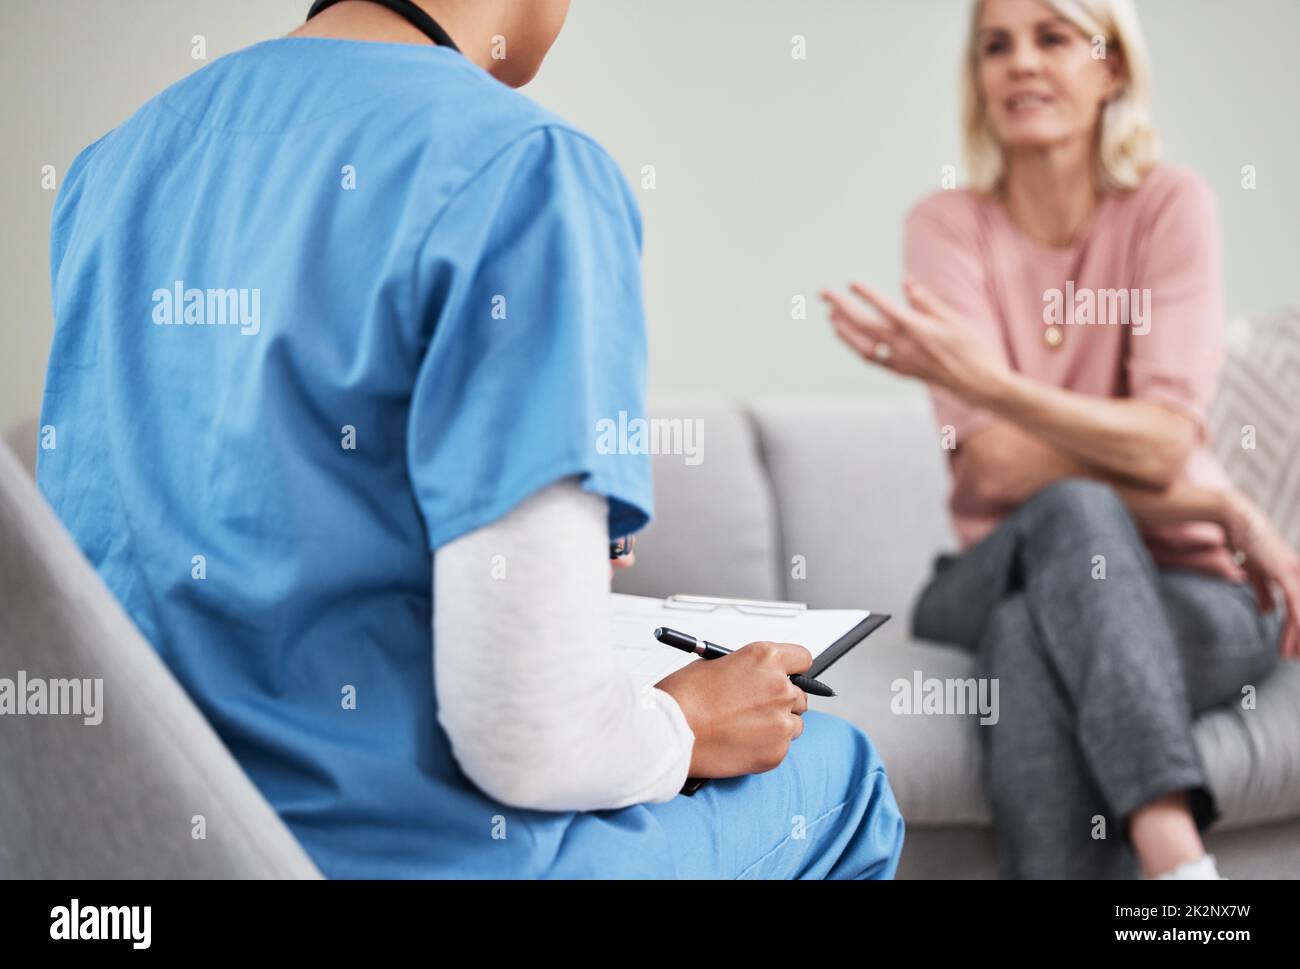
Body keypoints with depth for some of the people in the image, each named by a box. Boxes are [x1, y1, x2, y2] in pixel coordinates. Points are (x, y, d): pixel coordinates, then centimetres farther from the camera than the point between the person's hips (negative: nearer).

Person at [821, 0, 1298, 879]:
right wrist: (1225, 509, -17)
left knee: (1035, 636, -33)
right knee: (1073, 513, -33)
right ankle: (1181, 864, -44)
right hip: (997, 575, 2)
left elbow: (1163, 445, -17)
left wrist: (985, 380, -31)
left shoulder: (1170, 204, -5)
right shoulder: (949, 224, -1)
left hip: (1183, 586, -1)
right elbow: (997, 463, -12)